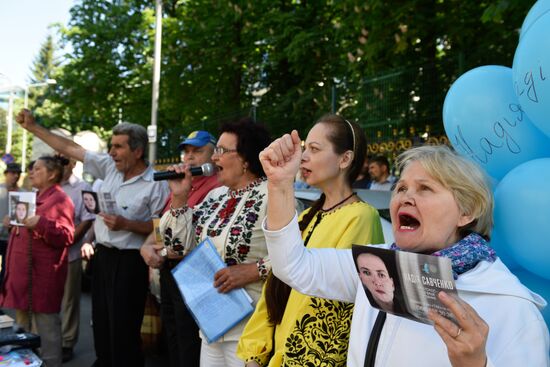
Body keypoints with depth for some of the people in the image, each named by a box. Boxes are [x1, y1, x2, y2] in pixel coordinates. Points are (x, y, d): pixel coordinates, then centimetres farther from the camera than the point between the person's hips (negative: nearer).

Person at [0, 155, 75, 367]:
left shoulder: (60, 199, -12)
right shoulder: (34, 197, 19)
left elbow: (66, 237, -20)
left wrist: (40, 223, -29)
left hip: (43, 274, -10)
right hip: (24, 271, 10)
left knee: (46, 324, -2)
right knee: (23, 322, 18)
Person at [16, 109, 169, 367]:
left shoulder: (156, 184, -15)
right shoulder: (109, 166, 3)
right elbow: (70, 149, 8)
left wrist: (126, 224, -22)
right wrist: (32, 127, 8)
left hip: (128, 261, -7)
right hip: (102, 256, 7)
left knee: (123, 329, 1)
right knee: (101, 321, 18)